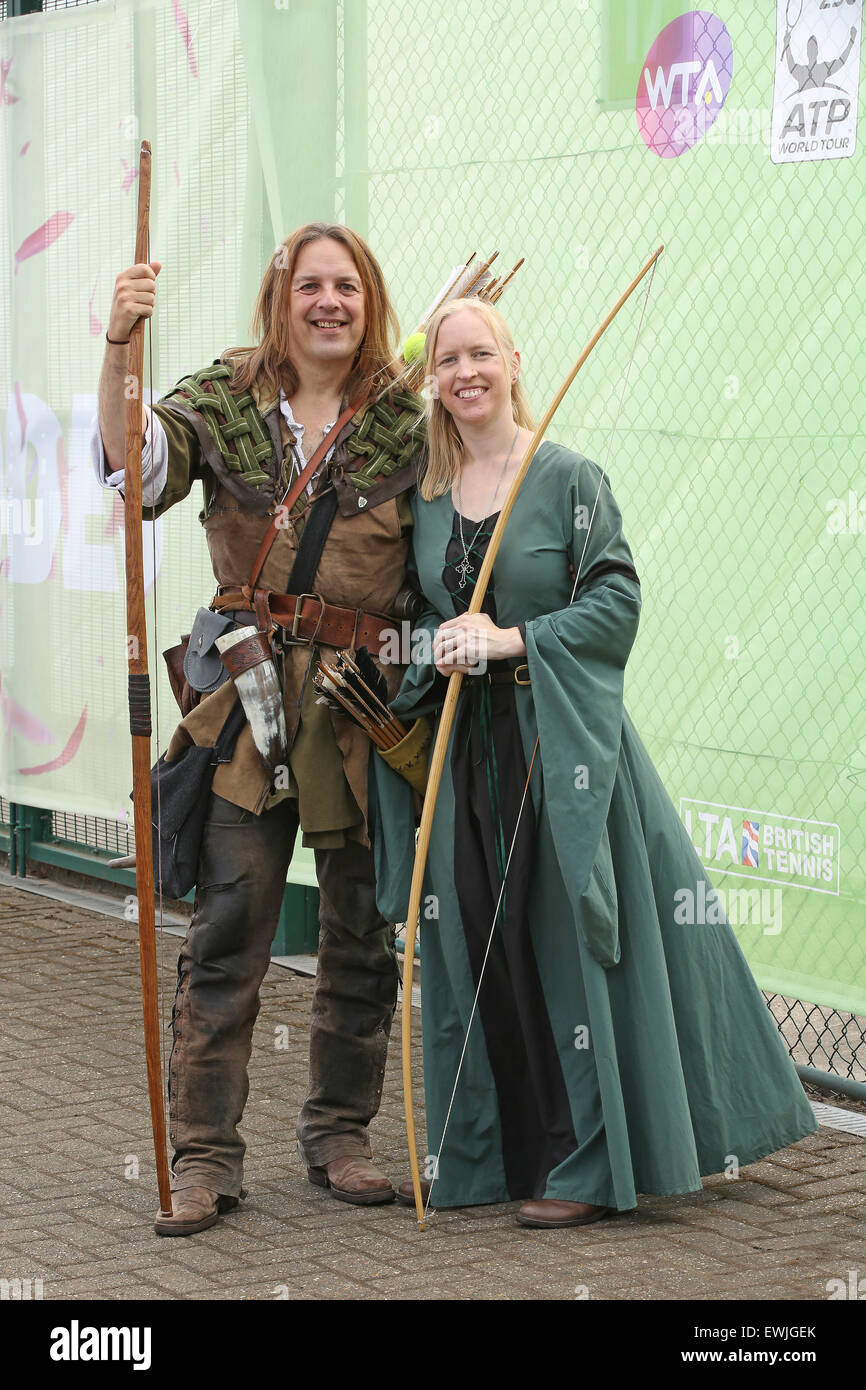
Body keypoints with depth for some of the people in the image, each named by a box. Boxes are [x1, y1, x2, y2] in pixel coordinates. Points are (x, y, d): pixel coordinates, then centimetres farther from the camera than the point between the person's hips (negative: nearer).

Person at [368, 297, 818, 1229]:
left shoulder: (568, 477, -6)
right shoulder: (427, 493, 9)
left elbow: (616, 601, -10)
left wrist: (517, 639, -18)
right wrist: (441, 648, -3)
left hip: (561, 741, -5)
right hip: (468, 745, 5)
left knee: (569, 942, -3)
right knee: (477, 946, 7)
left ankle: (588, 1165, 6)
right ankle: (485, 1156, 19)